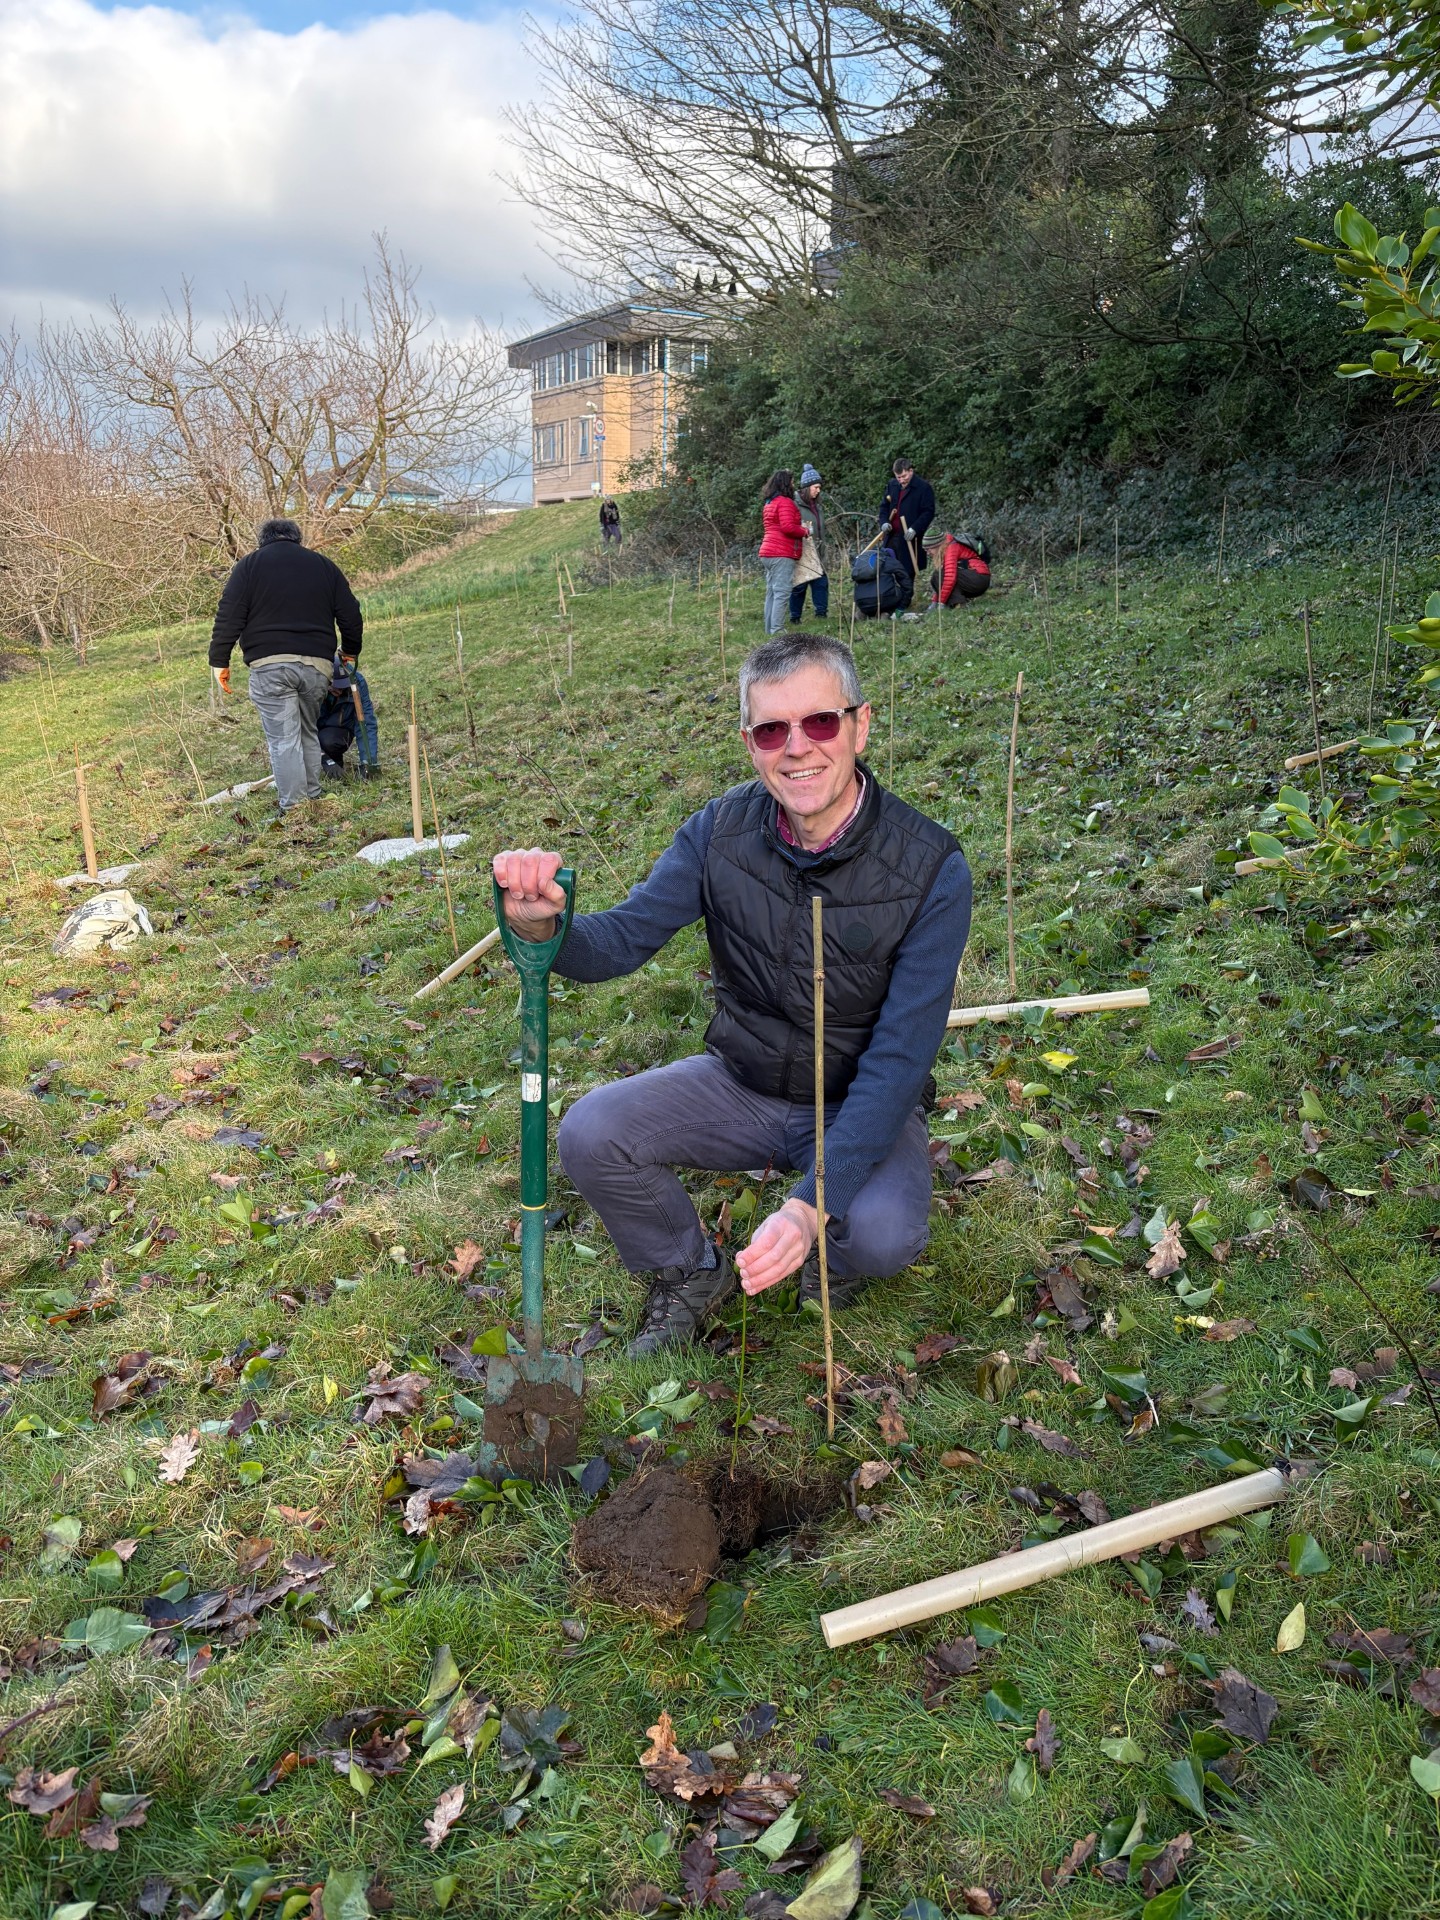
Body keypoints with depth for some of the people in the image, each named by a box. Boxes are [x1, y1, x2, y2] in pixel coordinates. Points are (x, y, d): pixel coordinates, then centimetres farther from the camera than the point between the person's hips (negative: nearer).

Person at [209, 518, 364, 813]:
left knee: (283, 740, -3)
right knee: (309, 733, 18)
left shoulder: (248, 566, 8)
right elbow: (351, 616, 17)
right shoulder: (324, 565, 17)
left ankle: (293, 809, -6)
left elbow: (228, 617, 0)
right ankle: (313, 798, 20)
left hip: (269, 664, -3)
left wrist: (219, 661, 4)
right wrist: (350, 652, 31)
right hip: (317, 664, 3)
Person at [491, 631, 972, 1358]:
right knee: (590, 1134, -19)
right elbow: (619, 939, -15)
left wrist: (812, 1203, -37)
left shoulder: (930, 868, -23)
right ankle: (691, 1274, 10)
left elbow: (898, 1060, -26)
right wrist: (543, 925, -41)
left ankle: (831, 1255, 8)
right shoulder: (722, 831, -12)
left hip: (861, 1105, -3)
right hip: (741, 1083, 3)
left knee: (884, 1234, -32)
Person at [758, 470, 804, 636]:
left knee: (772, 592, 10)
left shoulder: (769, 504, 20)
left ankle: (769, 629, 10)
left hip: (768, 553, 10)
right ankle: (777, 631, -17)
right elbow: (788, 527, -20)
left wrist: (799, 527, 19)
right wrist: (804, 531, -3)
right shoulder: (785, 502, -9)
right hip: (782, 554, -10)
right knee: (782, 593, -12)